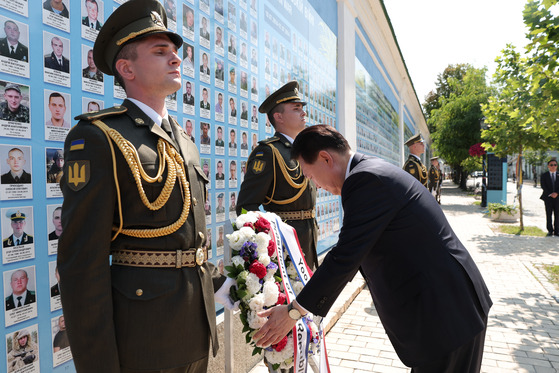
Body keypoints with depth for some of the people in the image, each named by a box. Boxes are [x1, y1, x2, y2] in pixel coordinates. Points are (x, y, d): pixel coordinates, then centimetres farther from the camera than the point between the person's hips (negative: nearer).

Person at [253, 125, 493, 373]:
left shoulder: (366, 179, -23)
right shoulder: (373, 170, 9)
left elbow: (345, 257, -22)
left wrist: (293, 312, -12)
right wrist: (312, 293, 21)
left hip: (445, 312, -9)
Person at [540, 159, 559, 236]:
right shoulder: (544, 175, 6)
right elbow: (543, 186, -4)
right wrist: (550, 194, -15)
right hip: (548, 198, -1)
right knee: (549, 215, 2)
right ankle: (550, 230, 9)